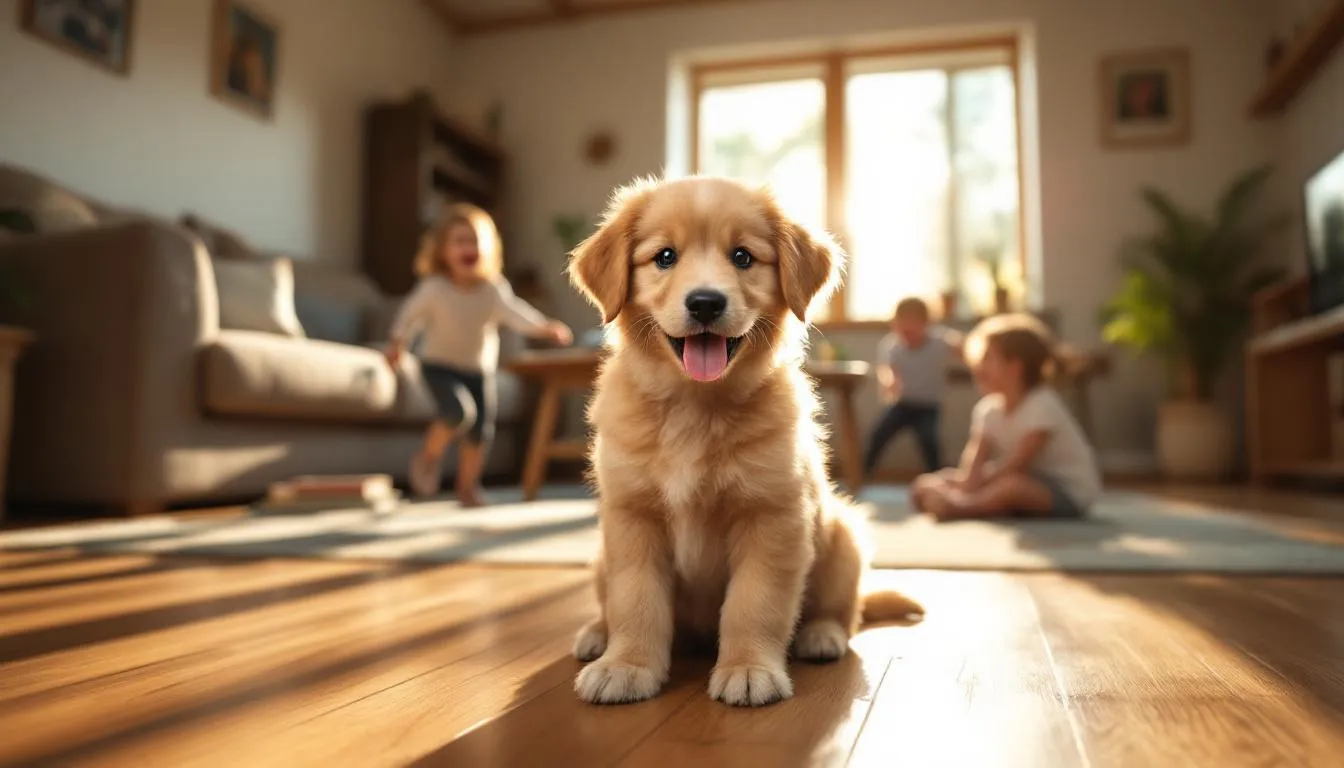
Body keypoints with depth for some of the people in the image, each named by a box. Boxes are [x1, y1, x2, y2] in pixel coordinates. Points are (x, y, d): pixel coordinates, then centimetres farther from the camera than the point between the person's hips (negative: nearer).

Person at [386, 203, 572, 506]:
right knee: (461, 412, -27)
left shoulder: (494, 289, -11)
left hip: (480, 369, 3)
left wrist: (545, 327, -38)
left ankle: (467, 486, 24)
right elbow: (410, 314, 0)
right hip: (440, 365, -3)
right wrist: (398, 342, 2)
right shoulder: (434, 288, -15)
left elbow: (514, 313, -23)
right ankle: (429, 457, 1)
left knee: (482, 430, 2)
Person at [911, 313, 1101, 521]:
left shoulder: (1042, 405, -19)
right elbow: (974, 459, -12)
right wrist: (966, 484, -33)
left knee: (1013, 485, -43)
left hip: (1069, 491, -7)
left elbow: (1018, 462, -26)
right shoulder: (988, 409, 2)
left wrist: (973, 487, -30)